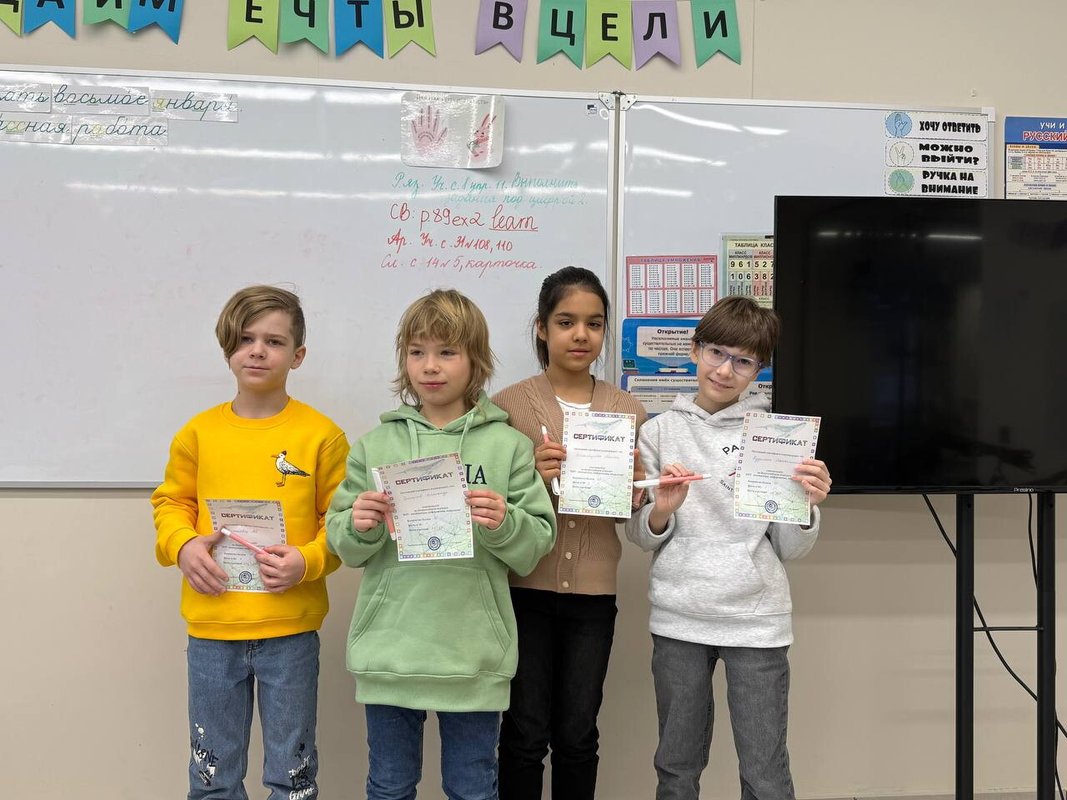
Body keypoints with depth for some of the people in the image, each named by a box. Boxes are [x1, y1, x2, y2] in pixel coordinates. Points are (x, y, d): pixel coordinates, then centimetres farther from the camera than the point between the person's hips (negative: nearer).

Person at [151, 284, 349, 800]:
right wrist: (181, 545, -7)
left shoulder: (321, 435, -5)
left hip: (290, 628, -2)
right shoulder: (199, 432, 2)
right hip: (211, 628, 2)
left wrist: (308, 561, -17)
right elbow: (171, 501, 11)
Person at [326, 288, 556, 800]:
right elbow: (344, 547, 6)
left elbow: (535, 547, -1)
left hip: (473, 653, -1)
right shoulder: (375, 445, 4)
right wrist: (360, 526, -15)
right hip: (389, 648, 2)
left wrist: (503, 524, -21)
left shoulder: (508, 446, -1)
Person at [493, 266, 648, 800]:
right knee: (526, 734, 6)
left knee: (578, 736, 11)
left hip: (593, 595, 2)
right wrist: (531, 476, -19)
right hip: (524, 590, -2)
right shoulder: (508, 405, -3)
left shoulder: (628, 410, 5)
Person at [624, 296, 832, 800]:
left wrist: (807, 505, -17)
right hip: (677, 617, 2)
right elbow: (639, 535, 6)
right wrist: (661, 512, -15)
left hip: (755, 619, -1)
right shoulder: (660, 431, 4)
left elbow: (791, 550, 2)